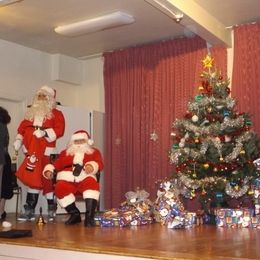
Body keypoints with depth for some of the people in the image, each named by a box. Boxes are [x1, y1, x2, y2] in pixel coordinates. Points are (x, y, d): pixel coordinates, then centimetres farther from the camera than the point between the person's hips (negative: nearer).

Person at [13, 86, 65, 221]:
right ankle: (29, 211, 6)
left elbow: (59, 130, -8)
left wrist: (45, 133, -20)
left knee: (47, 179, -3)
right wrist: (18, 140, 4)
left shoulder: (56, 114, 5)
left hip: (46, 152, -4)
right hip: (31, 151, 4)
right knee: (33, 179, 3)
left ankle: (51, 210, 9)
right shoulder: (31, 113, 21)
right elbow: (22, 127, 18)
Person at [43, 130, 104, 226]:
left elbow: (99, 163, 2)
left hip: (85, 179, -2)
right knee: (60, 188, -32)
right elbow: (58, 164, 17)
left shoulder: (94, 152, 23)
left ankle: (89, 216, -38)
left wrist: (92, 166, -21)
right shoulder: (65, 152, 31)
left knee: (92, 184, -37)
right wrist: (49, 170, -4)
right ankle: (74, 214, -13)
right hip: (67, 180, 2)